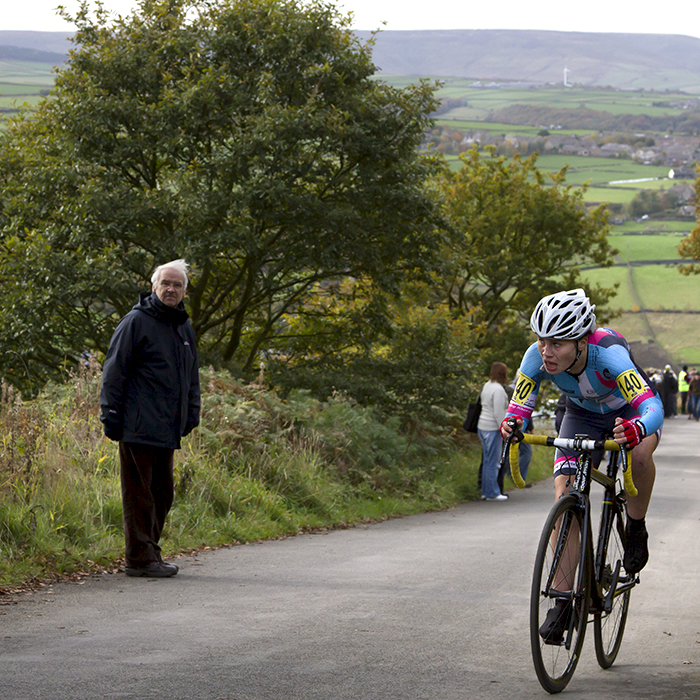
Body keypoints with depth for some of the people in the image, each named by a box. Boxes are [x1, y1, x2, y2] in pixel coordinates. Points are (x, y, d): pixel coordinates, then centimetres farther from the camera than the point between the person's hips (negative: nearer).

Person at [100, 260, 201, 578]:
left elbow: (191, 377, 27)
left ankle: (148, 552, 18)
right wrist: (111, 415, -11)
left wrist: (191, 415, 20)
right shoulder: (136, 322, -5)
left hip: (167, 430, 8)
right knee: (139, 492, -5)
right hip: (138, 428, -8)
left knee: (162, 492, 10)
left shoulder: (184, 328, 18)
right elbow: (114, 370, -7)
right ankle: (140, 558, -3)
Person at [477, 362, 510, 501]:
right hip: (492, 429, -9)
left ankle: (485, 491, 19)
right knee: (493, 461, -4)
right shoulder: (498, 389, -17)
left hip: (482, 427, 9)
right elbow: (499, 413, -20)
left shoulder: (487, 386, 12)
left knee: (487, 461, 14)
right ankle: (492, 493, -1)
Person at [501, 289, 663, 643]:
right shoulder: (537, 357, -29)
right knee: (565, 493, -15)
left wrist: (634, 429, -69)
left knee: (641, 454, -37)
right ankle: (563, 600, -9)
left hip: (629, 412, -3)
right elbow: (520, 404, -21)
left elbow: (653, 408, -48)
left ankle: (636, 530, -8)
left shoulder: (608, 353, -41)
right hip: (583, 414, 3)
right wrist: (511, 423, -44)